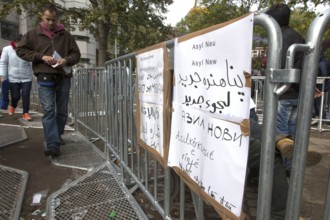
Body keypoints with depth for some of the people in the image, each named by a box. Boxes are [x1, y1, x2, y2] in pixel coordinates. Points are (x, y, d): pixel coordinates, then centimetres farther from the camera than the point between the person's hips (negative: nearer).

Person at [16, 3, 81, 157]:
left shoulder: (65, 35, 10)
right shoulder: (34, 33, 7)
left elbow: (76, 54, 11)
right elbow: (20, 50, 7)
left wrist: (66, 60, -11)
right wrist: (41, 56, -9)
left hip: (64, 78, 2)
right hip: (45, 78, -2)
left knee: (62, 111, 10)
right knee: (48, 111, -10)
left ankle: (57, 137, 30)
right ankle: (53, 145, -11)